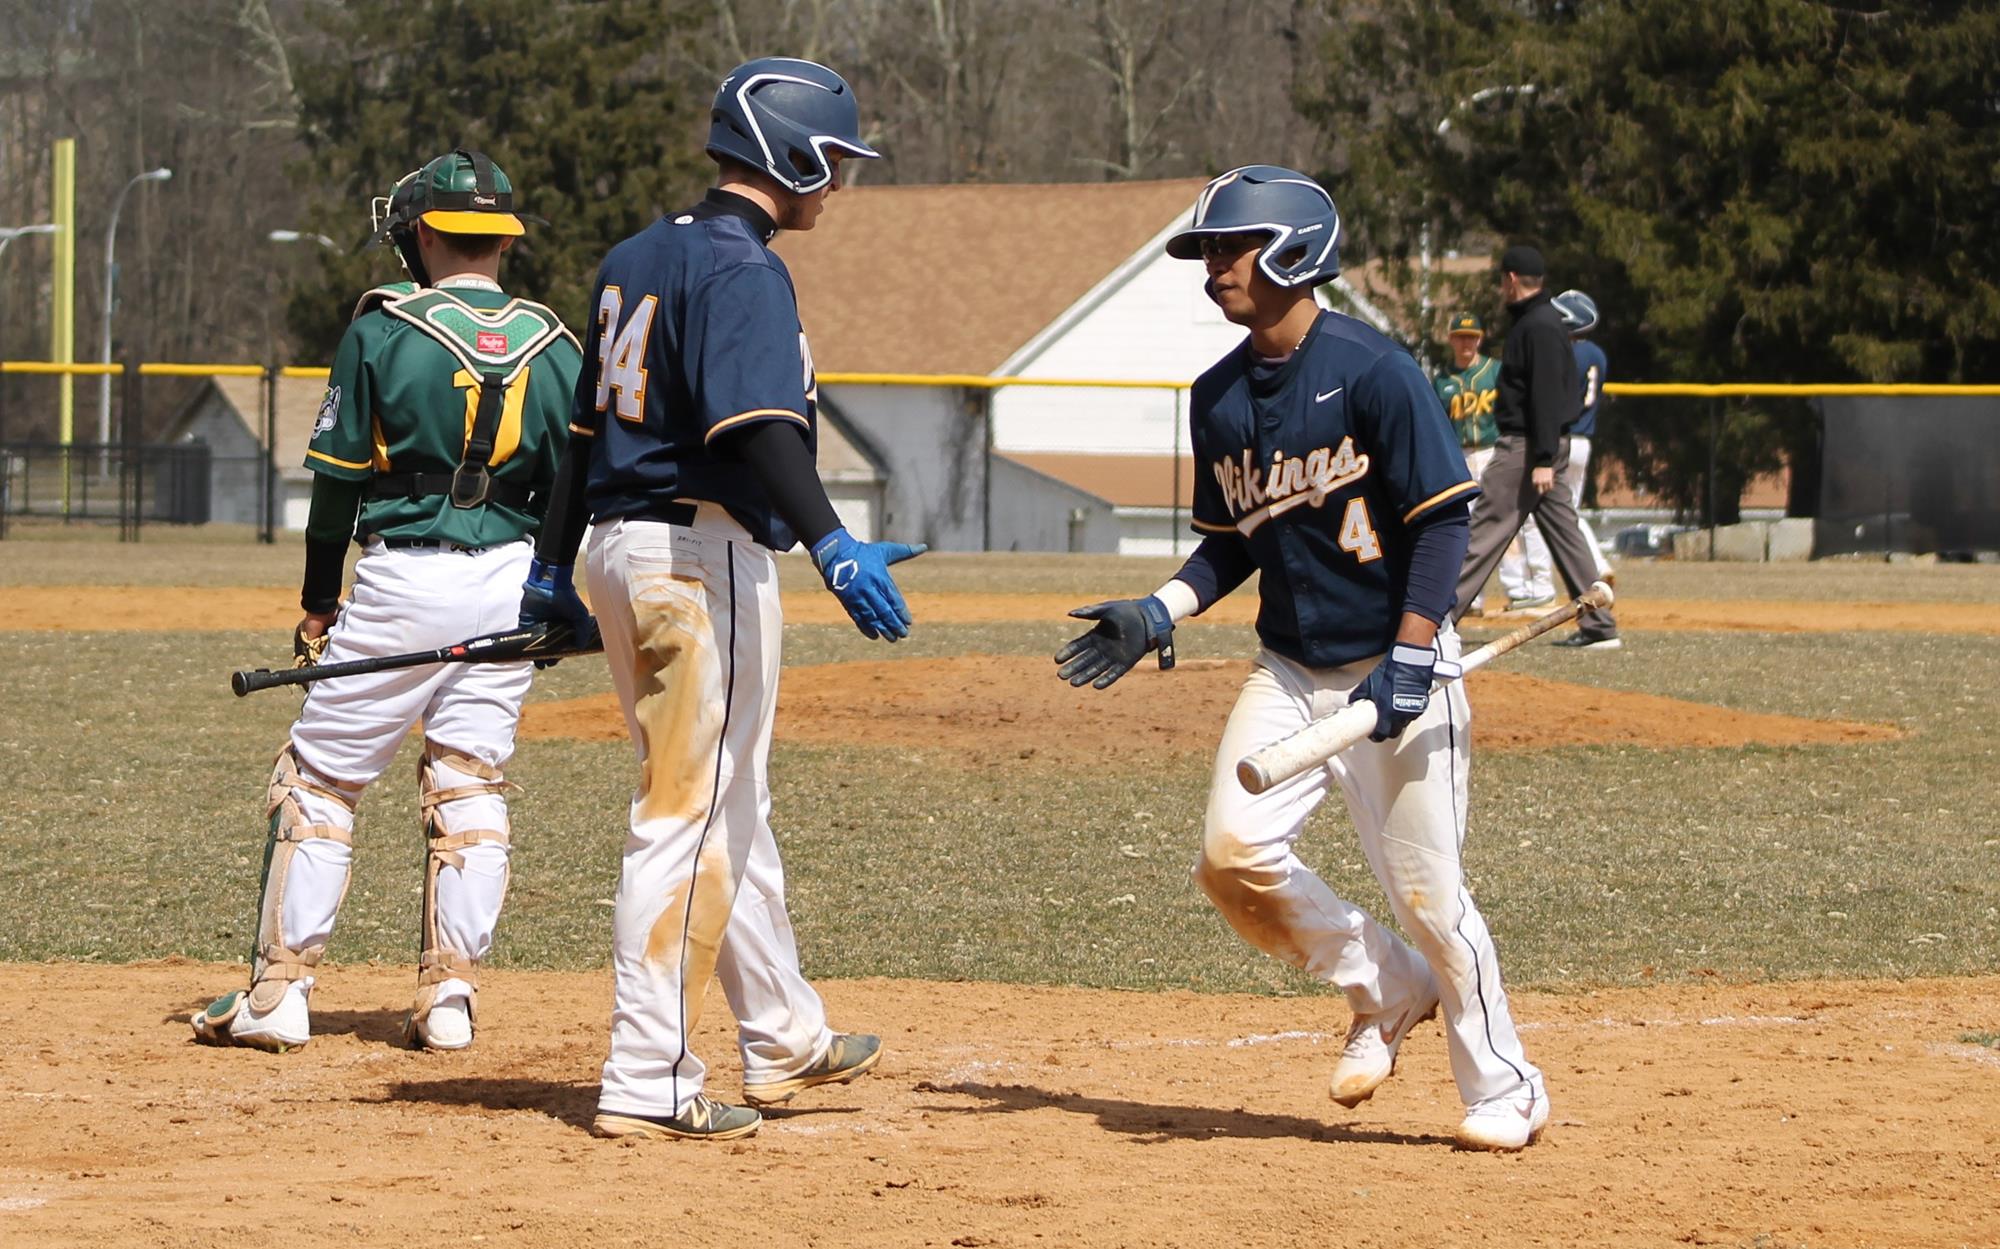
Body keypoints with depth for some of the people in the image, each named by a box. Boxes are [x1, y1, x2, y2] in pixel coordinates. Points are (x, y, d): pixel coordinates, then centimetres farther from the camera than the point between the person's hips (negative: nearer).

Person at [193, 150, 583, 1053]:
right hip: (511, 583, 4)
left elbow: (340, 472, -4)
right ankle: (450, 995, 5)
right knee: (469, 785, 10)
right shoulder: (552, 345, 4)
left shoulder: (384, 329, -6)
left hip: (401, 579, -4)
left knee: (321, 774, 5)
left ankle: (280, 988, 3)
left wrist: (319, 597, 6)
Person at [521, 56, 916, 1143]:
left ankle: (784, 1040, 31)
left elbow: (587, 424, 21)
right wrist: (832, 546, -39)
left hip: (622, 549, 10)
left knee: (731, 810, 20)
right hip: (704, 556, -10)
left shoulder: (635, 260, 15)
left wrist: (554, 570, 26)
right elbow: (758, 423, -29)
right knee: (690, 818, -7)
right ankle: (649, 1085, -8)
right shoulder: (742, 271, -14)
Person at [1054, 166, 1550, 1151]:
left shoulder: (1371, 371, -13)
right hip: (1288, 671, 6)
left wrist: (1411, 659, -20)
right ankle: (1384, 990, 13)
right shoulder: (1218, 397, 7)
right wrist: (1159, 615, 0)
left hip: (1393, 670, -6)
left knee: (1425, 892, -4)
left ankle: (1505, 1092, 14)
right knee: (1233, 854, -11)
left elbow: (1440, 519, -13)